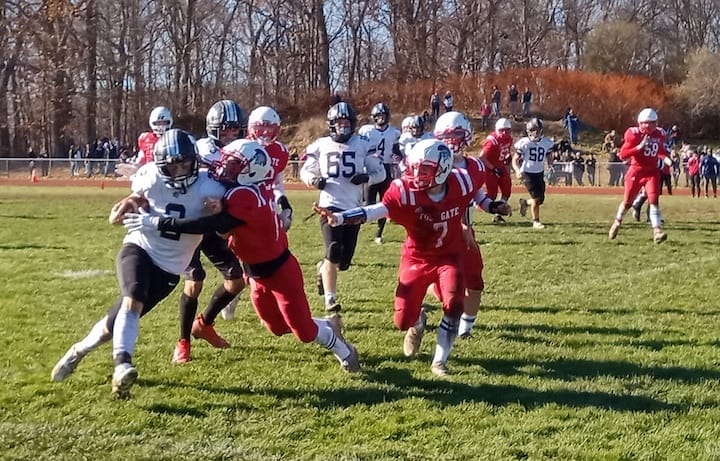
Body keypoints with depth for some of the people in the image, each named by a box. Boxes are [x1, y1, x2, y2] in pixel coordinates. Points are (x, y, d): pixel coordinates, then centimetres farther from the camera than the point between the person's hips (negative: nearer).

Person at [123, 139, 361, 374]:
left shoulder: (246, 197, -32)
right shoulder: (252, 190, -5)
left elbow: (211, 226, -38)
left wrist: (157, 222, -39)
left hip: (279, 272, -8)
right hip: (259, 275, 8)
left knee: (304, 331, 7)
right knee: (278, 328, 20)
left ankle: (344, 352, 30)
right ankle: (329, 324, 40)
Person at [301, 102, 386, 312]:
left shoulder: (362, 145, 3)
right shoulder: (320, 146, 3)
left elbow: (380, 172, 9)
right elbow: (305, 171, 14)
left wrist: (366, 178, -13)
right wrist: (313, 180, -9)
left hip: (353, 207, 2)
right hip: (330, 205, -2)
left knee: (344, 260, 4)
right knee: (334, 250, -18)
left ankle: (323, 269, 39)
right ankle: (330, 299, -8)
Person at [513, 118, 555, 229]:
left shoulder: (546, 143, -1)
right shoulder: (524, 143, -11)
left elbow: (549, 159, 11)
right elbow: (515, 160, -6)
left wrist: (551, 165, -12)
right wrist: (517, 171, -24)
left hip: (540, 173, 5)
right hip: (527, 174, -5)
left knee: (541, 199, 7)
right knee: (536, 198, -11)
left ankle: (525, 203, 38)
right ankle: (536, 222, 6)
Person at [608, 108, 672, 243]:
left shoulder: (659, 135, 2)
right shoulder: (634, 134, -12)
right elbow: (622, 155, -16)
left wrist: (666, 158, -2)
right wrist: (639, 147, -26)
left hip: (652, 172, 2)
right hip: (636, 171, -2)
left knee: (654, 200, -13)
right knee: (627, 202, 10)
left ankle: (657, 231, -20)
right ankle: (617, 221, 37)